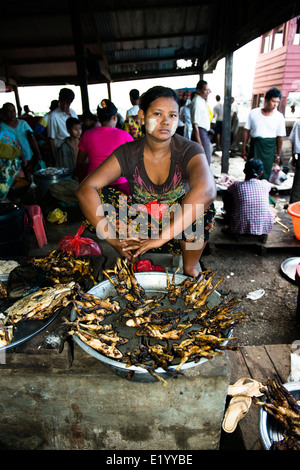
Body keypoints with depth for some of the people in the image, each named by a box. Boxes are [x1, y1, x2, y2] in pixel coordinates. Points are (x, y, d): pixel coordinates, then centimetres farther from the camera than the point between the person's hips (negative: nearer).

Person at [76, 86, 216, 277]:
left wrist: (161, 237, -46)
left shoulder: (190, 151, -19)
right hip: (140, 230, 2)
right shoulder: (128, 153, -13)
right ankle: (132, 260, -2)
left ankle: (190, 268, -9)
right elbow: (86, 190, -24)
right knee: (98, 197, -18)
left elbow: (206, 191, -41)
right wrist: (113, 239, -34)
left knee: (201, 203, -33)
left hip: (182, 234, -1)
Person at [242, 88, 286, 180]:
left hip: (269, 148, 0)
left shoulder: (279, 117, -2)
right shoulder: (253, 113, -2)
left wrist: (278, 155, 4)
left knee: (265, 176, 1)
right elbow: (247, 131, 3)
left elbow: (280, 137, 2)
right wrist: (244, 149, 3)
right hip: (254, 145, 1)